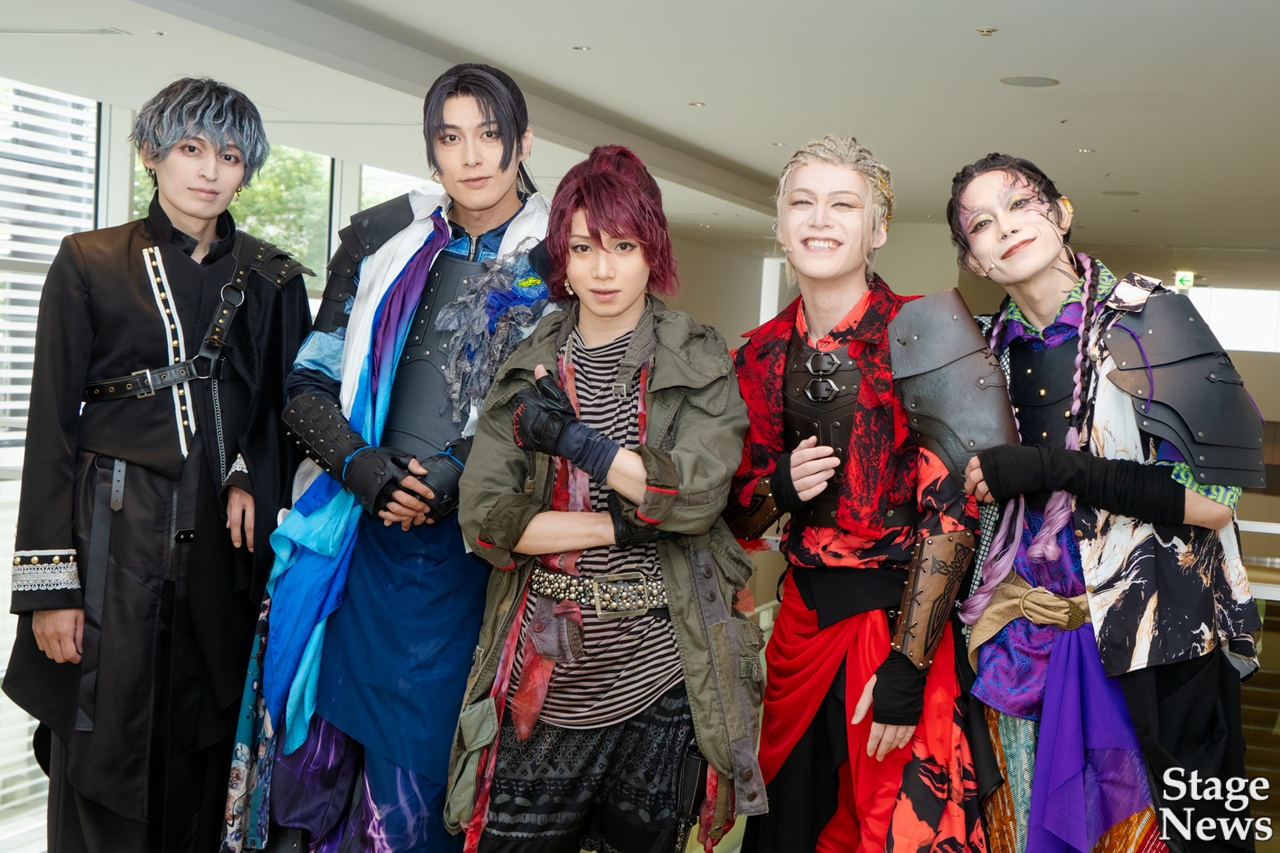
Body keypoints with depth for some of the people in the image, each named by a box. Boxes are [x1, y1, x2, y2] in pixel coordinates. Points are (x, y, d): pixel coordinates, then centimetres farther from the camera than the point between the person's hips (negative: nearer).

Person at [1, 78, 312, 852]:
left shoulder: (273, 278, 9)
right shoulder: (90, 264, 2)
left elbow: (287, 413, 12)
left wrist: (251, 478, -9)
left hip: (227, 541, 2)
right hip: (115, 538, -2)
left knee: (205, 750, 6)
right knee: (103, 750, 0)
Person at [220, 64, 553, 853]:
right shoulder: (383, 240, 7)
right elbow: (310, 386, 8)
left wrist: (461, 478, -9)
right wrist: (362, 469, -9)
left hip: (469, 551, -2)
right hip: (360, 537, 2)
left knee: (425, 747, 5)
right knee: (324, 738, 7)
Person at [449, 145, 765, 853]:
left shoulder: (700, 363, 1)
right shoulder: (529, 368, 5)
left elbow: (698, 494, -15)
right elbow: (484, 520, -4)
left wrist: (571, 437, -17)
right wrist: (621, 527, -13)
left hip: (659, 686, -1)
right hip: (544, 683, 1)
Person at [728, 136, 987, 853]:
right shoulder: (763, 353, 5)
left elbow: (953, 506, -15)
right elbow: (741, 516, 12)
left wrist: (907, 665, -20)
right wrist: (780, 485, -12)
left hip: (903, 616, -4)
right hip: (804, 616, 5)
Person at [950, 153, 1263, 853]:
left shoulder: (1149, 317, -10)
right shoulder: (990, 347, 5)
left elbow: (1214, 500, -15)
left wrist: (1050, 467, -20)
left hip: (1156, 637, -4)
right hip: (1029, 635, 4)